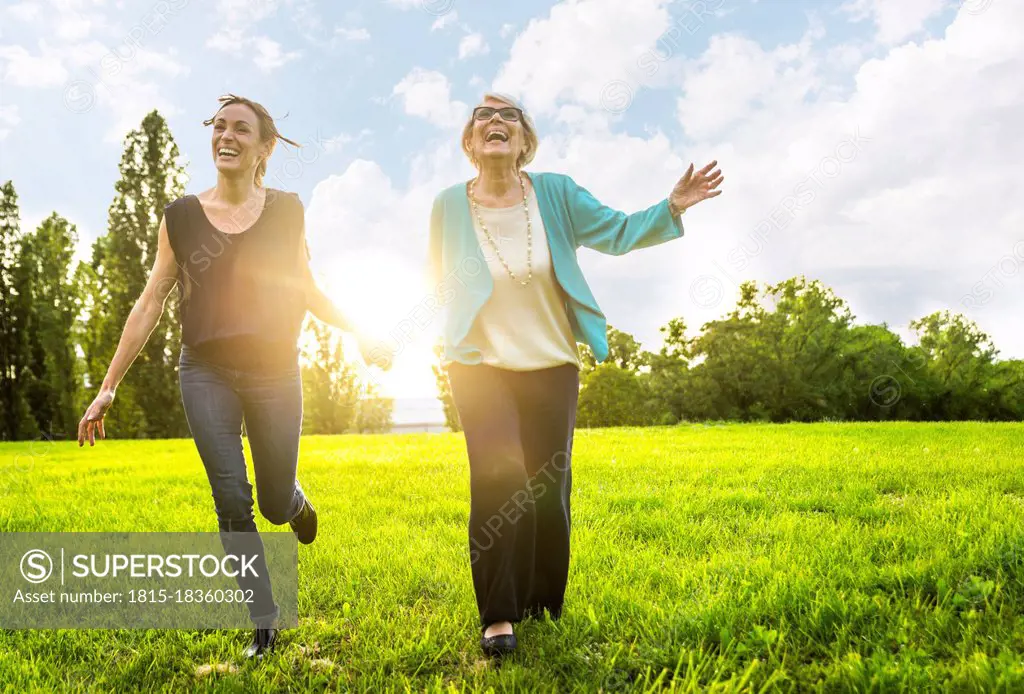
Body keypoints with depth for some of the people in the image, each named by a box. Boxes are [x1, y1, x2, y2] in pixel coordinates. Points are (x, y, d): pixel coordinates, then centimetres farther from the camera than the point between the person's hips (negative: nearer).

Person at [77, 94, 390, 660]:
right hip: (206, 374, 0)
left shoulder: (286, 210, 3)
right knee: (232, 502, -5)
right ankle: (263, 623, 11)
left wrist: (358, 332, 0)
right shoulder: (181, 215, 3)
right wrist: (108, 387, 4)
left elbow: (307, 291, 12)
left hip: (275, 372, 0)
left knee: (275, 504, 7)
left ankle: (296, 502, 45)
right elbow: (150, 303, 5)